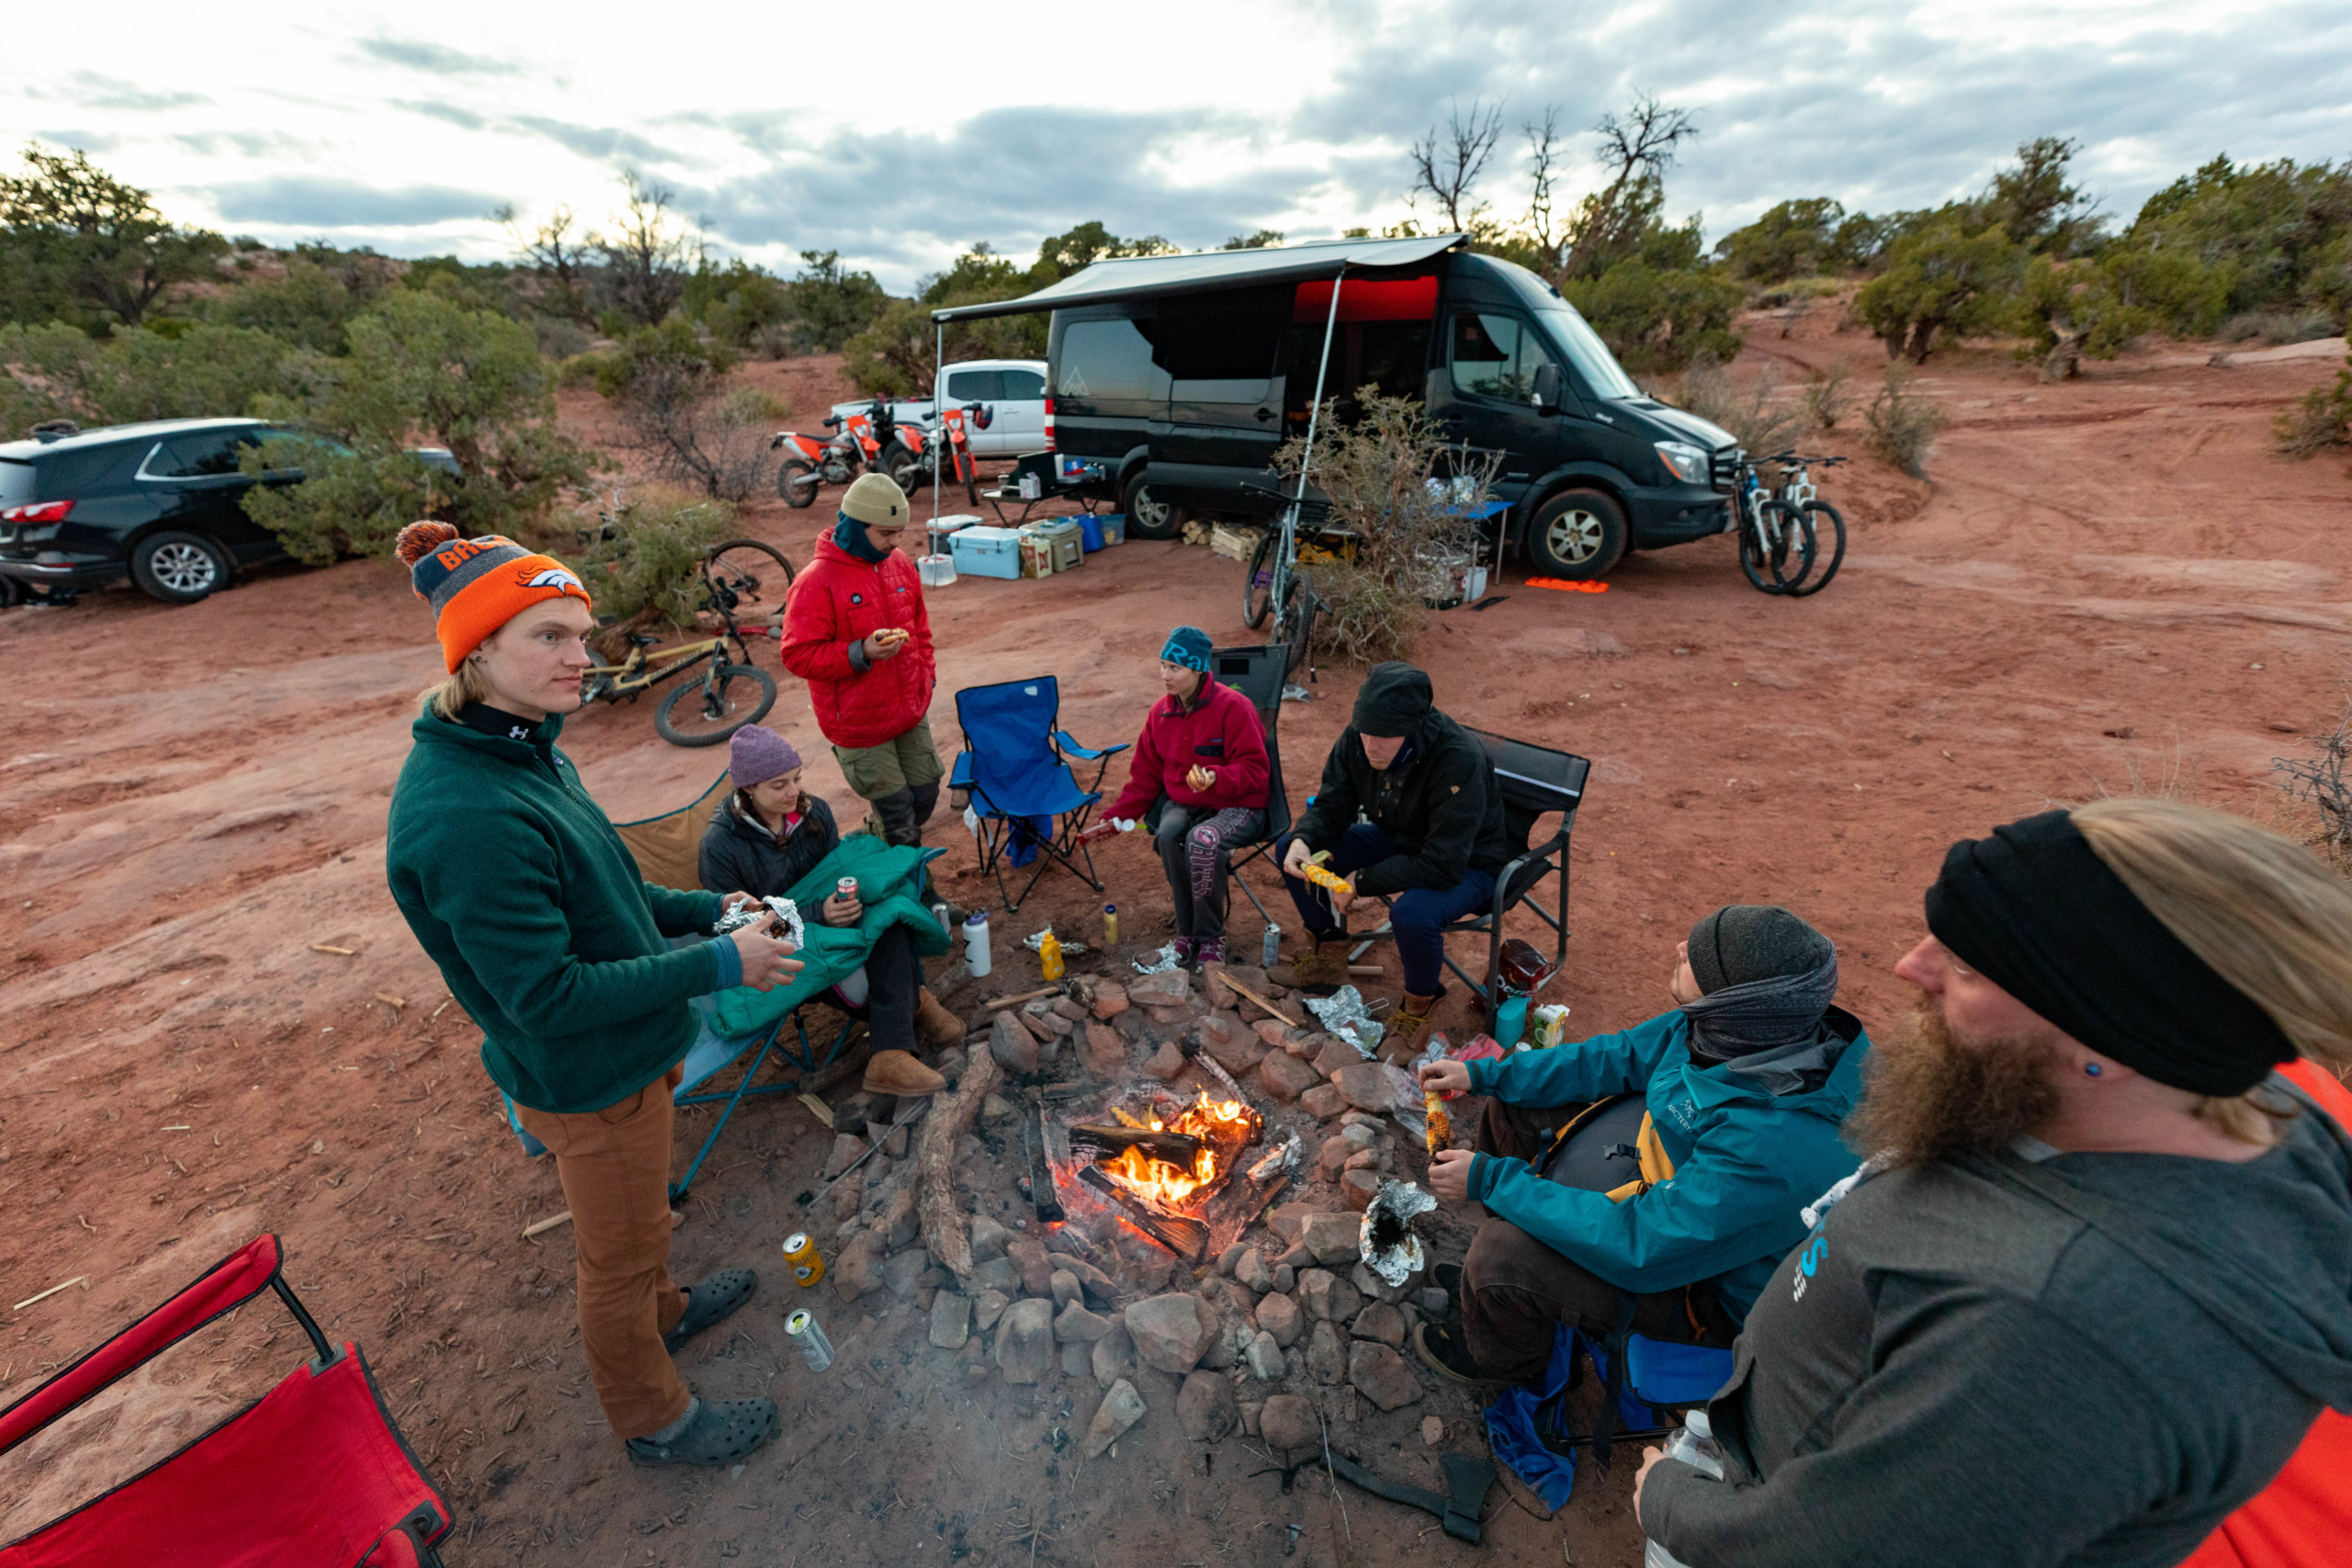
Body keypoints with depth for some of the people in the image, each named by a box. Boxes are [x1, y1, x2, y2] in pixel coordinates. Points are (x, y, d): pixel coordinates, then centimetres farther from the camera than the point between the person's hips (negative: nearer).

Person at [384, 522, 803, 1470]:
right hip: (587, 1082, -8)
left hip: (625, 1053, 9)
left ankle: (662, 1310, 58)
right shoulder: (465, 816, -33)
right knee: (618, 1255, 16)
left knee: (639, 1218, 32)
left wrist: (704, 911, 2)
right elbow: (547, 997, -30)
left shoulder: (519, 751, -2)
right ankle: (653, 1420, 41)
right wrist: (715, 966, -26)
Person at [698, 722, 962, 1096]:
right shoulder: (720, 845, -15)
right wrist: (817, 914, -27)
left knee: (890, 916, -28)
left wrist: (851, 894, -19)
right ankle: (912, 1003, -6)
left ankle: (889, 1057, -29)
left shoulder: (813, 811, -1)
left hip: (828, 921, 5)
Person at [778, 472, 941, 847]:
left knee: (924, 796, 16)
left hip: (911, 714, 6)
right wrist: (861, 653, -27)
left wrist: (927, 673, 11)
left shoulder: (901, 566, 3)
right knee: (896, 810, 1)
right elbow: (798, 655, -17)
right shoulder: (815, 583, -18)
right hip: (860, 726, -6)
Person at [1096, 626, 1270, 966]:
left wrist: (1216, 778, -33)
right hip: (1182, 803, 5)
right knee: (1169, 835, -31)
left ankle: (1210, 938, -13)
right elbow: (1144, 777, 12)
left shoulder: (1232, 706, -13)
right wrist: (1114, 818, 1)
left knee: (1202, 840, -36)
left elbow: (1255, 770, -13)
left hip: (1237, 806, -4)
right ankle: (1186, 932, -11)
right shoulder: (1160, 712, 5)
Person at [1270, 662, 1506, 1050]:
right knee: (1292, 848, -7)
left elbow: (1444, 865, -35)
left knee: (1413, 914, -38)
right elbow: (1331, 807, -4)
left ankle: (1419, 1006, -3)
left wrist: (1362, 881, -28)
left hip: (1467, 863, -6)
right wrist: (1302, 841, -26)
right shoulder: (1357, 739, -16)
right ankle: (1328, 957, 15)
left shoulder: (1459, 761, -35)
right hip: (1397, 840, 7)